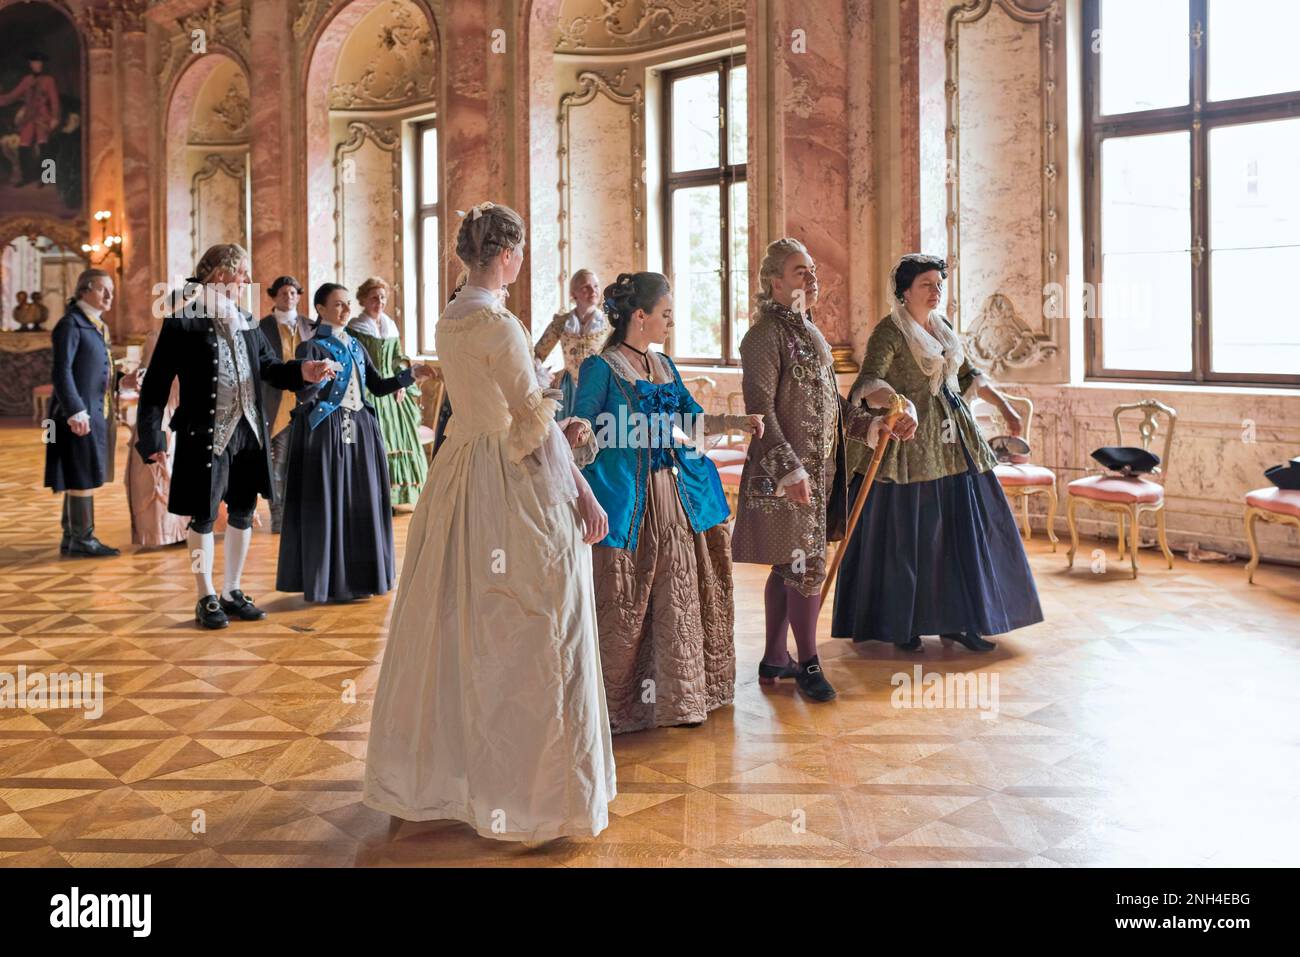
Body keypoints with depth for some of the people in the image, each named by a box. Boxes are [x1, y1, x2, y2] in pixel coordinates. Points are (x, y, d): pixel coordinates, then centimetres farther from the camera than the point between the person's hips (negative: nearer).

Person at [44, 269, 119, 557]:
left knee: (79, 478, 12)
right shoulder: (71, 324, -11)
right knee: (83, 477, -5)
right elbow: (61, 372, -18)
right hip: (78, 414, -9)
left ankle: (71, 538, 18)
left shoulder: (96, 326, 16)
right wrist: (75, 412, -23)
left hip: (94, 412, 9)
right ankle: (82, 539, 1)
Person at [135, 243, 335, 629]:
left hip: (248, 431, 7)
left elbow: (269, 368, 14)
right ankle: (207, 598, 17)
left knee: (243, 513, 13)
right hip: (205, 434, -6)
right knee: (204, 516, 4)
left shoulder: (247, 322, 10)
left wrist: (302, 371, -6)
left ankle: (232, 591, 27)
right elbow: (156, 384, -10)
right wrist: (151, 438, -16)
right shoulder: (183, 323, -9)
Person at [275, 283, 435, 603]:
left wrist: (411, 374, 2)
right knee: (328, 503, -4)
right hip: (327, 431, -7)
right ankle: (327, 580, 4)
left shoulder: (355, 346, 14)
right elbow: (304, 396, -18)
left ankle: (357, 577, 16)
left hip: (361, 430, 7)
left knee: (361, 504, 7)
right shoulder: (312, 347, -6)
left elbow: (377, 386, 14)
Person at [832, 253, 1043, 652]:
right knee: (908, 535, 0)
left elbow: (969, 374, 24)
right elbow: (869, 382, -27)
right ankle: (899, 626, 13)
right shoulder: (890, 331, -11)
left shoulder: (942, 326, 13)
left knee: (963, 530, 7)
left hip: (953, 442, 7)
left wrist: (1003, 405, 17)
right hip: (910, 440, -7)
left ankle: (955, 620, 16)